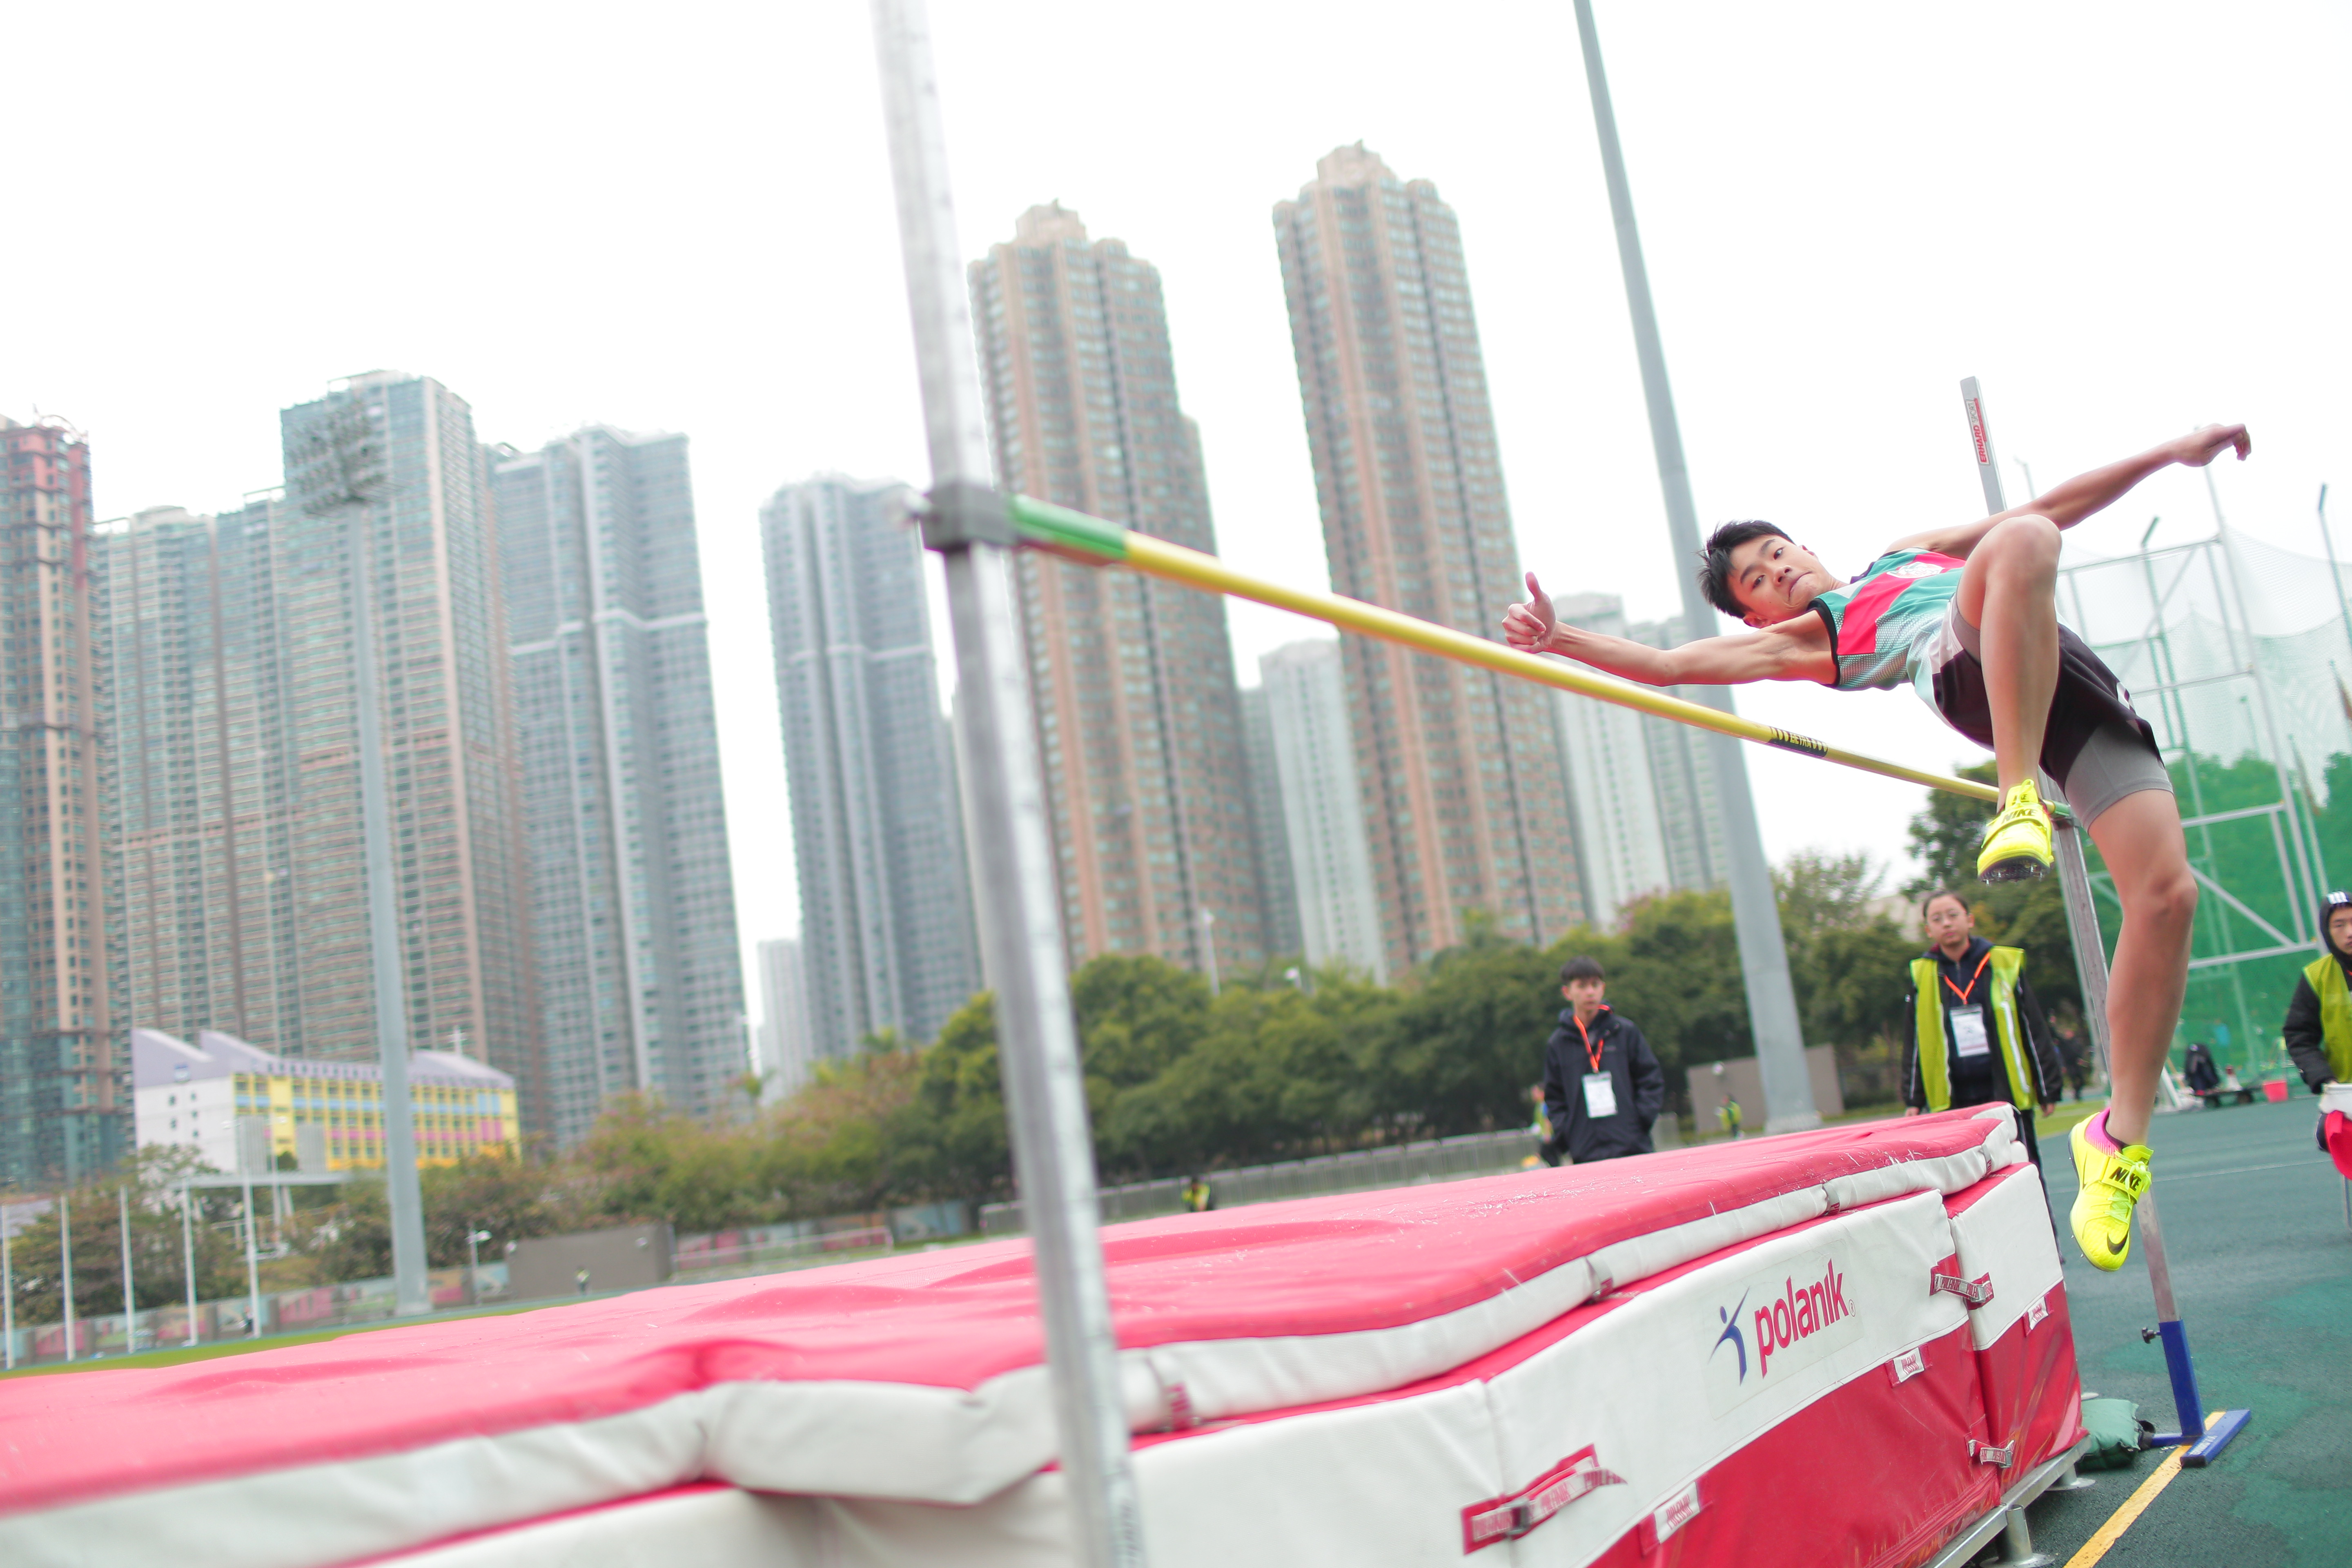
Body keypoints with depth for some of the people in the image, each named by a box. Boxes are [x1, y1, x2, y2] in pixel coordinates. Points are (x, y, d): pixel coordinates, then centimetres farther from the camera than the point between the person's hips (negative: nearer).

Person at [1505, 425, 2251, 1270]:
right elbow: (1667, 665, 12)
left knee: (2166, 891, -16)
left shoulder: (1908, 553, 39)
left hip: (2081, 692, 5)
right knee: (2019, 542, -33)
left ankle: (2120, 1135, -5)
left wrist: (2171, 451, 37)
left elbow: (2055, 505, 40)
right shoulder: (1805, 640, 23)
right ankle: (2018, 797, -40)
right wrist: (1558, 638, -1)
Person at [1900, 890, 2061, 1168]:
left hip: (2008, 1094, -1)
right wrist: (1913, 1100, 6)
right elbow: (1913, 1044, 9)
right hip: (1953, 1103, 1)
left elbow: (2035, 1030, 6)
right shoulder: (1921, 976, 5)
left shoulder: (2005, 964, 3)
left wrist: (2049, 1089, 5)